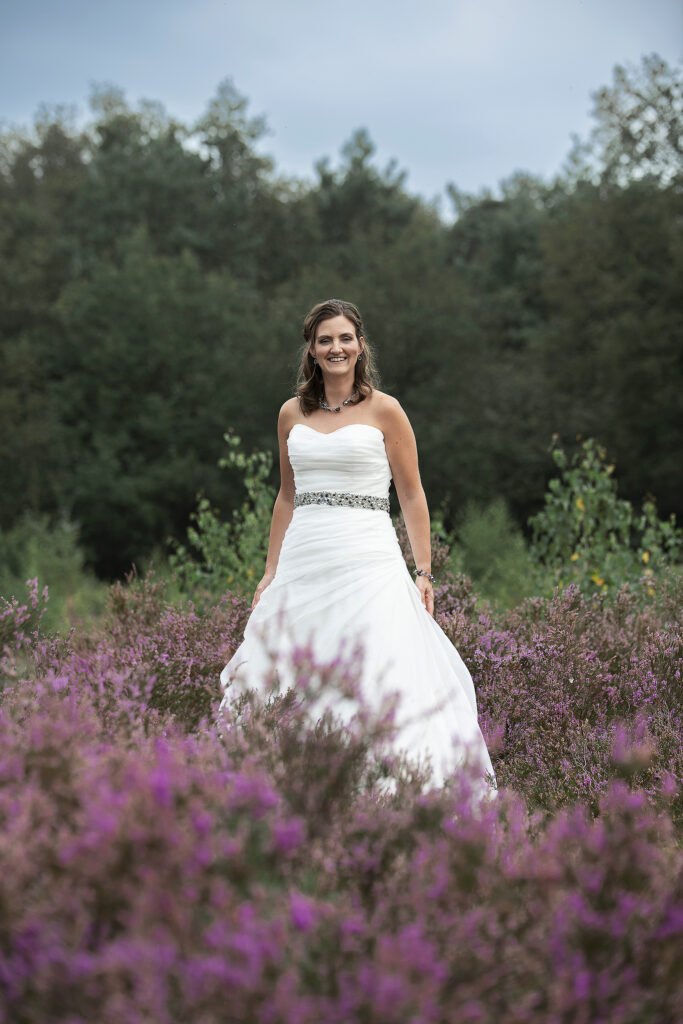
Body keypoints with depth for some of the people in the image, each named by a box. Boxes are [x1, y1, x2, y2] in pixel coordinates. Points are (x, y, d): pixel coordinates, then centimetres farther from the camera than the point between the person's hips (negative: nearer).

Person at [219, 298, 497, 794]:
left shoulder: (384, 410, 2)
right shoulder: (292, 414, 13)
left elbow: (412, 495, 3)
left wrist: (424, 572, -4)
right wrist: (270, 572, 16)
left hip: (367, 561, -4)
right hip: (304, 562, 4)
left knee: (380, 680, -12)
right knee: (287, 678, -1)